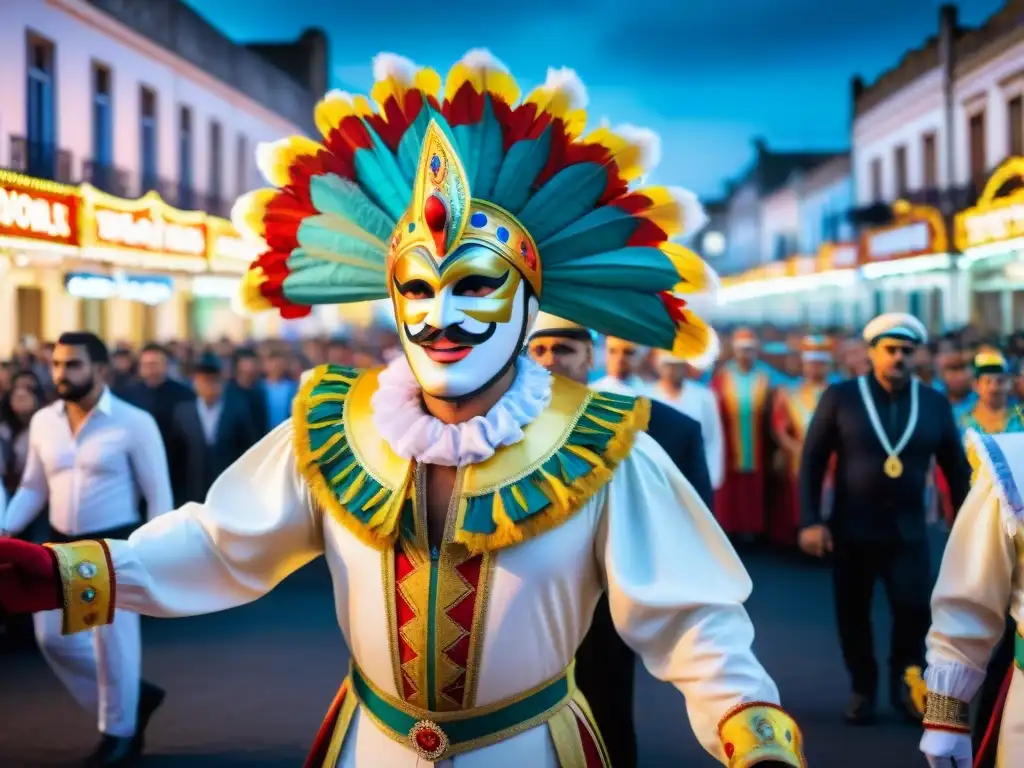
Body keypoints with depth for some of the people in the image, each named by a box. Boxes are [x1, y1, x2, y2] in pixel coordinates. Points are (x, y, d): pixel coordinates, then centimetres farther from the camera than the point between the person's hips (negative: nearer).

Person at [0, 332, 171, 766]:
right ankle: (133, 697, 28)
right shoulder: (43, 422, 3)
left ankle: (118, 732, 23)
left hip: (115, 546, -6)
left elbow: (159, 494, -8)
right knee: (53, 637, 9)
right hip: (62, 546, 6)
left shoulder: (134, 423, -12)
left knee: (111, 640, 2)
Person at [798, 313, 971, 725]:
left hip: (908, 530, 1)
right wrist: (810, 521, -11)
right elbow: (812, 461, -4)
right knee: (853, 615, 8)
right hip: (852, 529, -1)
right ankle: (863, 690, 27)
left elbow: (957, 468, 8)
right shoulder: (840, 397, -4)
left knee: (915, 608, -12)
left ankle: (904, 679, 14)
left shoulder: (935, 404, 3)